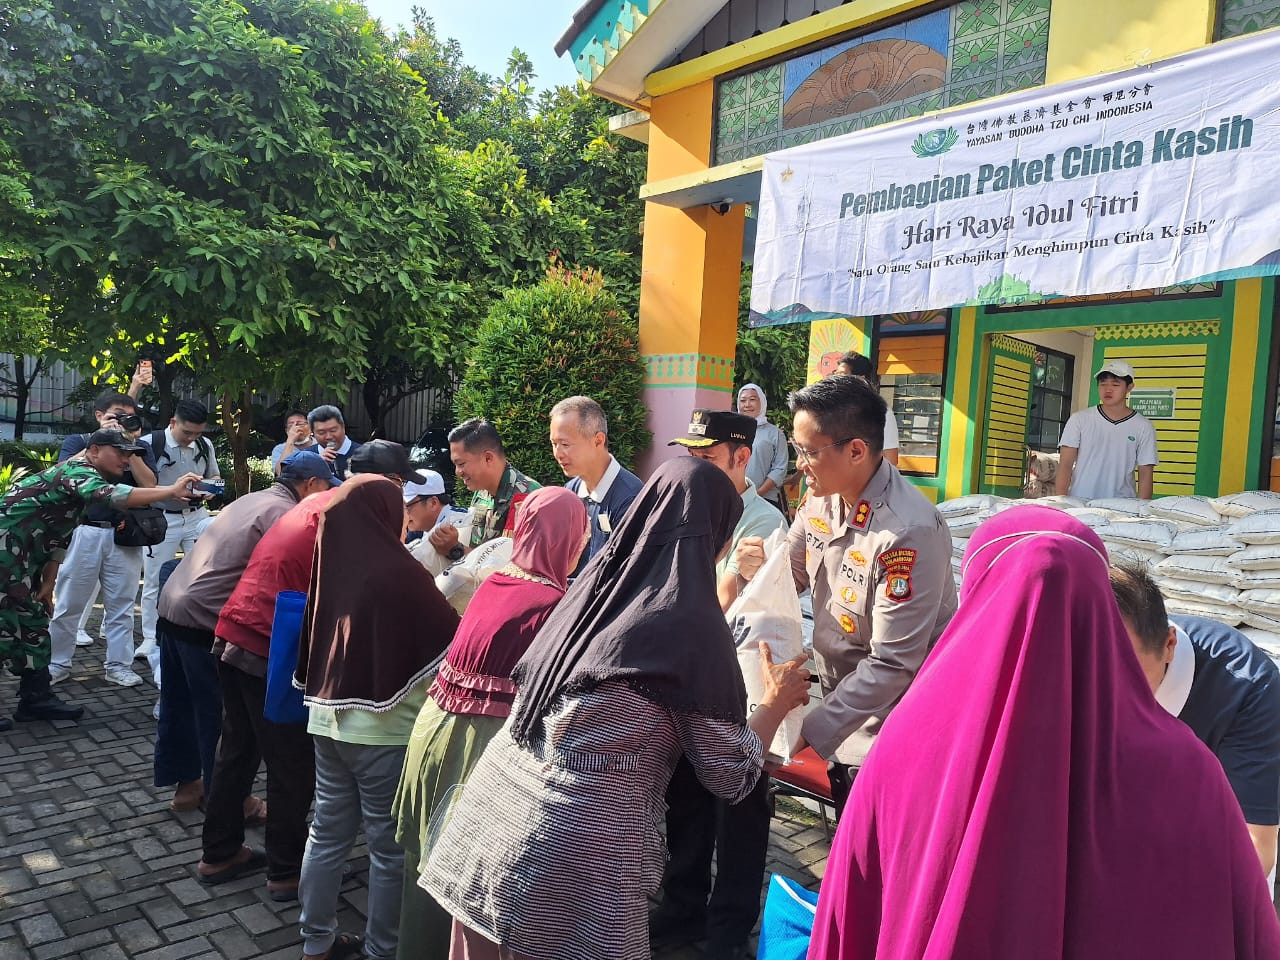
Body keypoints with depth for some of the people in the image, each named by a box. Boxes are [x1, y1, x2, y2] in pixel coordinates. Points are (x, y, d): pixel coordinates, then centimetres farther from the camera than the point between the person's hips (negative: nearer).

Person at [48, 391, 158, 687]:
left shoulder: (140, 448, 10)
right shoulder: (78, 441, 7)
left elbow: (149, 485, -3)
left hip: (125, 536, 1)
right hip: (84, 532, -1)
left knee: (121, 605, 5)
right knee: (68, 604, 5)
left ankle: (118, 666, 13)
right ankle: (56, 665, 17)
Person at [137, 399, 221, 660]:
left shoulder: (205, 445, 1)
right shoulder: (150, 443, -12)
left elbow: (214, 476, 14)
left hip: (198, 516, 3)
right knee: (154, 582, 7)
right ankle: (150, 640, 19)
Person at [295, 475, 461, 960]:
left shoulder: (333, 564, 1)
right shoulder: (394, 571, -19)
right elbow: (450, 637, -14)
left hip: (328, 717, 7)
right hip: (383, 726, -7)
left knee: (328, 833, 18)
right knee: (390, 846, 8)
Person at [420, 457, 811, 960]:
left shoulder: (597, 582, 4)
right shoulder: (693, 624, -13)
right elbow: (732, 777, -5)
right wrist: (778, 702, 12)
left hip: (492, 814, 6)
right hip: (573, 854, -6)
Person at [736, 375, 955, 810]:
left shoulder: (910, 532, -30)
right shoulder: (822, 497, -6)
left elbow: (892, 666, -29)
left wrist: (808, 732, -28)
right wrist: (759, 567, -16)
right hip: (842, 702, 7)